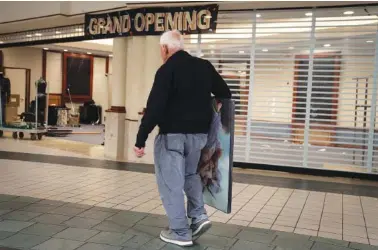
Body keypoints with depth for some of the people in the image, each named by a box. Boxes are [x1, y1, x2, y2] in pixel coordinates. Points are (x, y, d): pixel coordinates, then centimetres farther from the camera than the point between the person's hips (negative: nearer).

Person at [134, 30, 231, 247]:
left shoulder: (167, 70, -11)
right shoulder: (205, 66, 7)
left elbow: (154, 108, -17)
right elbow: (226, 95, 13)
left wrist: (141, 139, -14)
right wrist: (208, 119, 25)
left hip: (172, 134, -6)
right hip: (199, 133, 7)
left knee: (171, 182, 4)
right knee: (190, 173, 26)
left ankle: (181, 232, 9)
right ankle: (199, 216, 14)